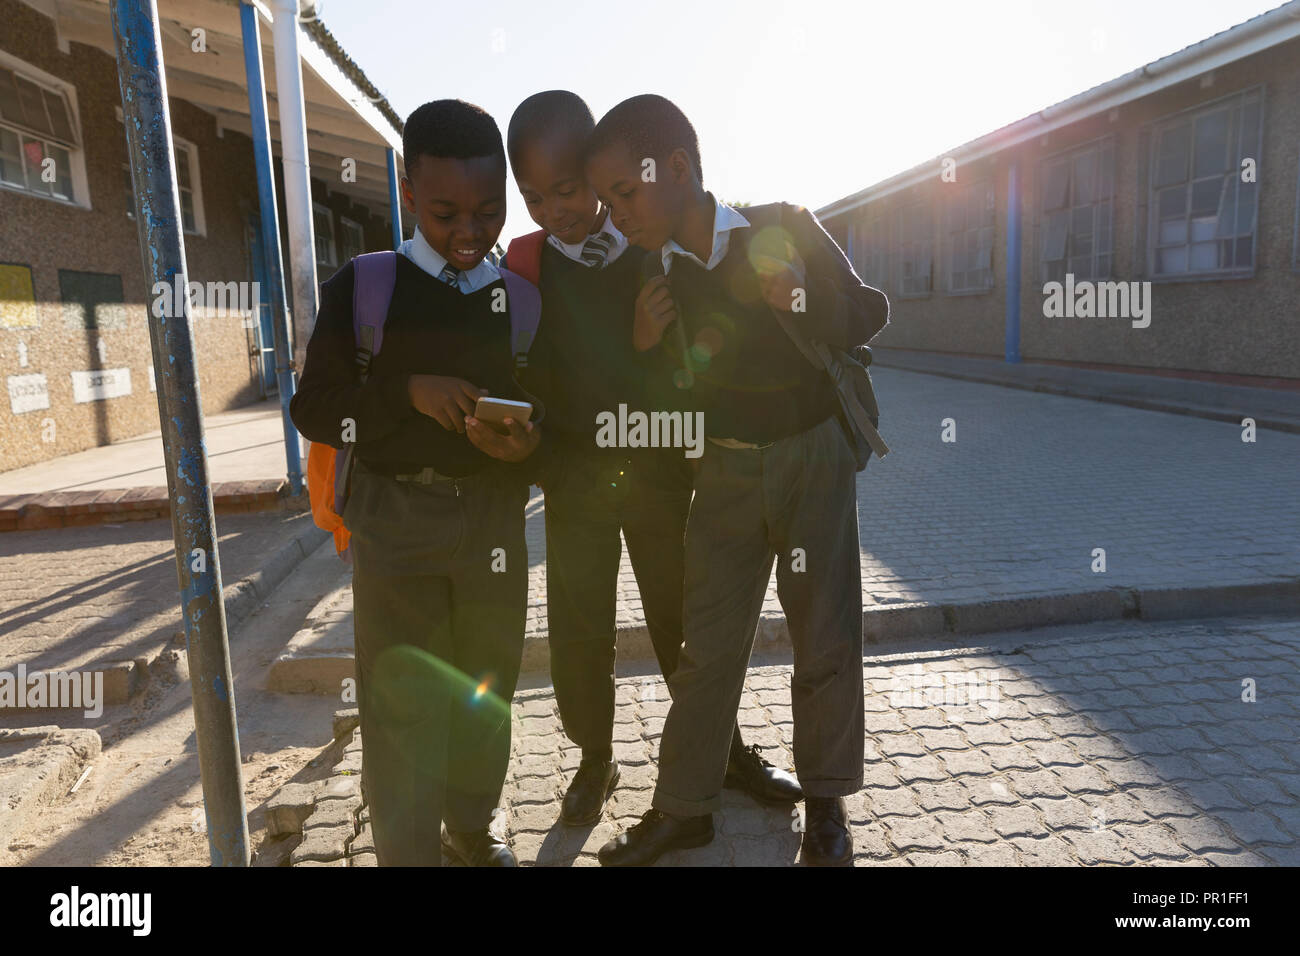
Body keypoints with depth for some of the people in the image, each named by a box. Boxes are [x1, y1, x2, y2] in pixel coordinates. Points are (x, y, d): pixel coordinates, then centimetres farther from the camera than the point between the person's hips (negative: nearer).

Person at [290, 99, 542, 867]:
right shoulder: (364, 286, -1)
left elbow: (553, 406, 9)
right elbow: (313, 408, -3)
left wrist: (529, 442, -14)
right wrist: (409, 391, -19)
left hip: (495, 513, 3)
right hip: (396, 516, -2)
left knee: (487, 688, 14)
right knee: (401, 702, -1)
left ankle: (472, 829, 36)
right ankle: (409, 853, 17)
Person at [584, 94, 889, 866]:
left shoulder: (785, 228, -12)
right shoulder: (654, 270, -3)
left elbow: (869, 314, -4)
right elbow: (671, 386, 7)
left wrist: (802, 300, -25)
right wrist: (645, 342, -15)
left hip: (813, 455, -2)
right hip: (727, 468, 2)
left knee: (826, 638, 6)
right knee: (707, 641, 5)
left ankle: (826, 800, 26)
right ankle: (683, 807, 21)